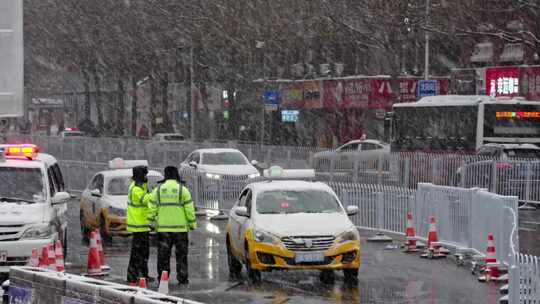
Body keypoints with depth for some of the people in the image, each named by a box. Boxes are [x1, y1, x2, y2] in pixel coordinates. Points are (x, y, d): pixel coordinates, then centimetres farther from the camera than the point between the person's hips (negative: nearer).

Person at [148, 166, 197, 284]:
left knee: (163, 254, 6)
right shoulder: (182, 189, -3)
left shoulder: (158, 189, 2)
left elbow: (152, 208, 2)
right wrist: (192, 224, 4)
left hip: (163, 227, 1)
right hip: (180, 227, -1)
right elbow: (189, 209, -4)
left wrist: (151, 222, 11)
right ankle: (182, 278, 5)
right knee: (181, 254, 6)